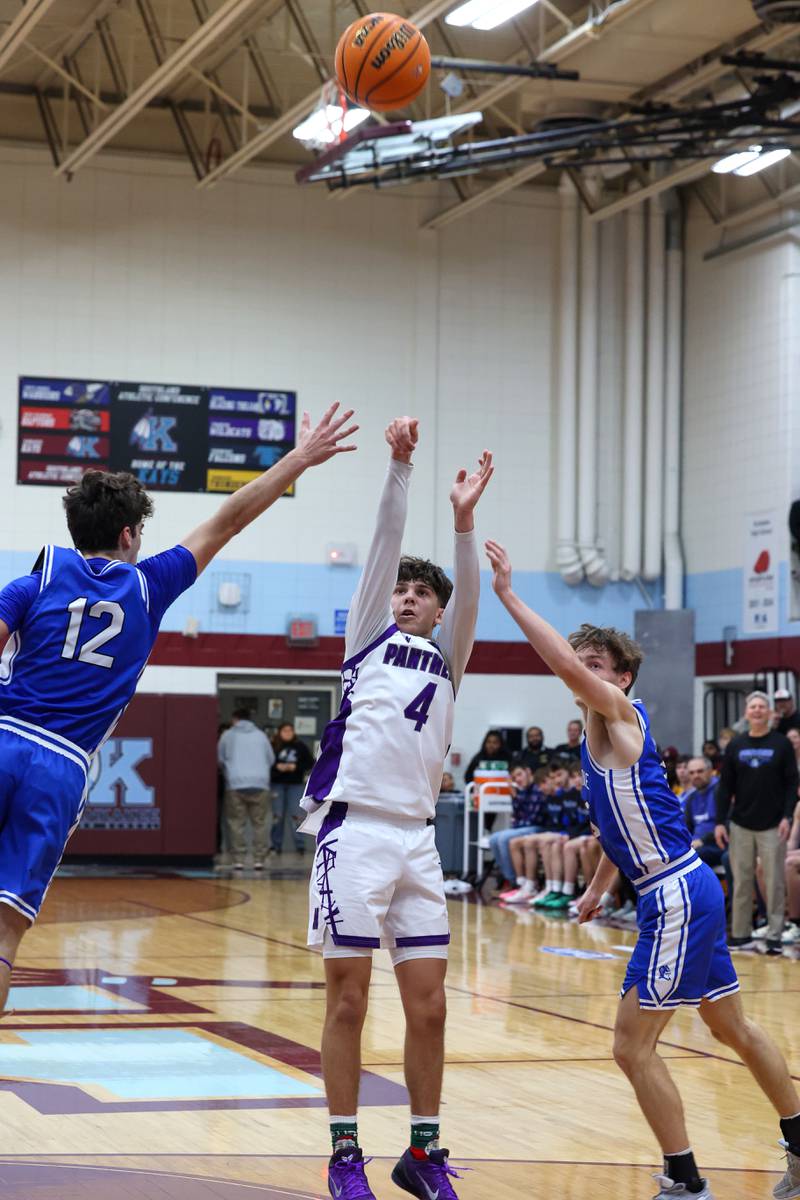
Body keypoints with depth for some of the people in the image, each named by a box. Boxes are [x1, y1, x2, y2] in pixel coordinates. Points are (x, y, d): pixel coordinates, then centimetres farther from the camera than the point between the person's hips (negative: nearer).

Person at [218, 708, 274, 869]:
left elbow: (220, 759, 12)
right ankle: (259, 859, 3)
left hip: (235, 784, -1)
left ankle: (238, 860, -2)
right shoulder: (261, 735, 13)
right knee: (259, 823, 6)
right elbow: (271, 759, 17)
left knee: (236, 823, 3)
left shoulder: (228, 735, 8)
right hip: (260, 784, 1)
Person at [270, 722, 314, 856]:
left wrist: (295, 767, -10)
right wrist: (277, 767, -15)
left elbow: (310, 763, 3)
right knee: (277, 815, 3)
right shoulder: (274, 746, -1)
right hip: (277, 784, 0)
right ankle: (276, 845, 10)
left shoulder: (300, 747, 1)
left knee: (295, 815, -5)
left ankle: (300, 845, -2)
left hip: (295, 784, 0)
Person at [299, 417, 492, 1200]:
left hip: (417, 836, 3)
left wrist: (463, 520, -15)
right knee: (348, 1001, 0)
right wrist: (400, 467, -11)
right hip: (355, 828, -3)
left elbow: (467, 598, -1)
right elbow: (384, 544, 1)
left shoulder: (447, 659, 18)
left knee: (428, 1004, 3)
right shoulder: (368, 637, 12)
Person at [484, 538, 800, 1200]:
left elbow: (567, 665, -31)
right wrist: (598, 886, 28)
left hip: (677, 896, -11)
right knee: (733, 1027, 21)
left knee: (633, 1045, -7)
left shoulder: (619, 712, -12)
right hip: (686, 890, 11)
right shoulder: (604, 731, 14)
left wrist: (509, 595, -28)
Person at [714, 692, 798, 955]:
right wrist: (720, 822, 2)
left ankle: (775, 935, 3)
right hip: (741, 825, 2)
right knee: (741, 881, 5)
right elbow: (725, 786, 8)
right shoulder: (735, 746, 7)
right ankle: (740, 933, 11)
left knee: (775, 881, -2)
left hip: (772, 826, -2)